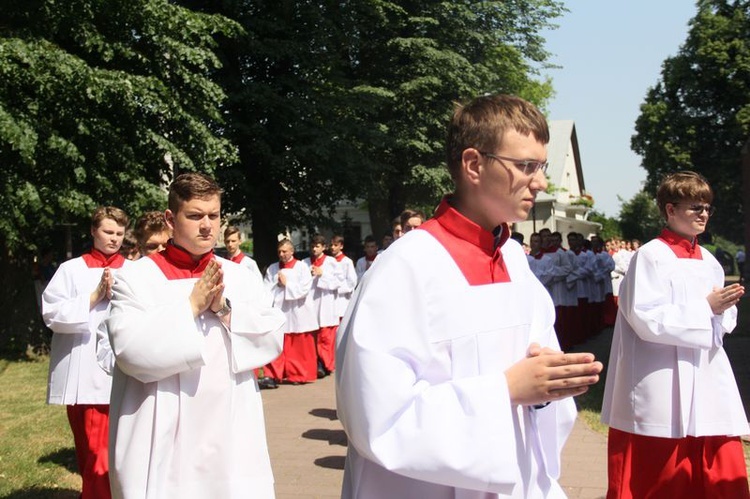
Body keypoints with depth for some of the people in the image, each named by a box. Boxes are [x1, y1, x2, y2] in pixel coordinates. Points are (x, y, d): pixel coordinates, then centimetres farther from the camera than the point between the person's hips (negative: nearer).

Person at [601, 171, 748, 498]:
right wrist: (705, 308, -16)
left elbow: (723, 321, 18)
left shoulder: (709, 262, 11)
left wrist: (724, 309, -5)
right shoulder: (651, 256, -9)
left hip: (709, 386, 7)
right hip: (663, 394, -6)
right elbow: (646, 320, -17)